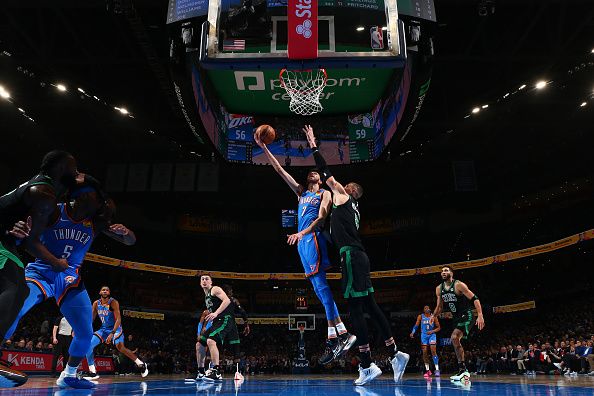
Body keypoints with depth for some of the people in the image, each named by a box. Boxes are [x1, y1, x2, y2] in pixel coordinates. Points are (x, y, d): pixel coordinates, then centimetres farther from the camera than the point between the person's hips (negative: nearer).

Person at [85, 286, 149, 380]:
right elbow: (91, 319, 9)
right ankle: (93, 373, 4)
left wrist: (112, 333, -34)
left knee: (120, 347, -28)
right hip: (104, 329, 7)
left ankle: (141, 365, -15)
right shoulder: (96, 304, -1)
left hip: (115, 328, -7)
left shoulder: (113, 302, -18)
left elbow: (118, 319, -25)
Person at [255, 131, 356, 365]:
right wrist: (263, 148, 20)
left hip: (313, 237, -6)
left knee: (321, 285, -15)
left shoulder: (325, 194, 10)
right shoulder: (301, 192, 27)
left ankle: (334, 336, -16)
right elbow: (279, 170, 24)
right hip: (302, 241, 6)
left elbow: (321, 217, -7)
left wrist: (303, 233, -23)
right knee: (319, 289, 2)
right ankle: (342, 333, 4)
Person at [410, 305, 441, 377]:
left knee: (433, 351, -15)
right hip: (424, 335, 2)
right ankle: (427, 370, 10)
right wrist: (412, 332, -18)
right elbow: (416, 325, -2)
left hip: (432, 334, -1)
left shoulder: (433, 317, -1)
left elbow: (438, 327, 3)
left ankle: (437, 369, -12)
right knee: (424, 353, 0)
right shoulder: (420, 316, 1)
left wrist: (432, 331, -13)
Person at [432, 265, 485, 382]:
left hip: (466, 316, -8)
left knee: (454, 337, -24)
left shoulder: (459, 285, -16)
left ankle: (462, 370, -16)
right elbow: (439, 306, 16)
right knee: (456, 340, 8)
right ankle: (464, 372, 20)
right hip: (456, 318, 8)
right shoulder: (439, 289, 4)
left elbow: (475, 299, -18)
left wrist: (480, 316, -28)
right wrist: (433, 316, 1)